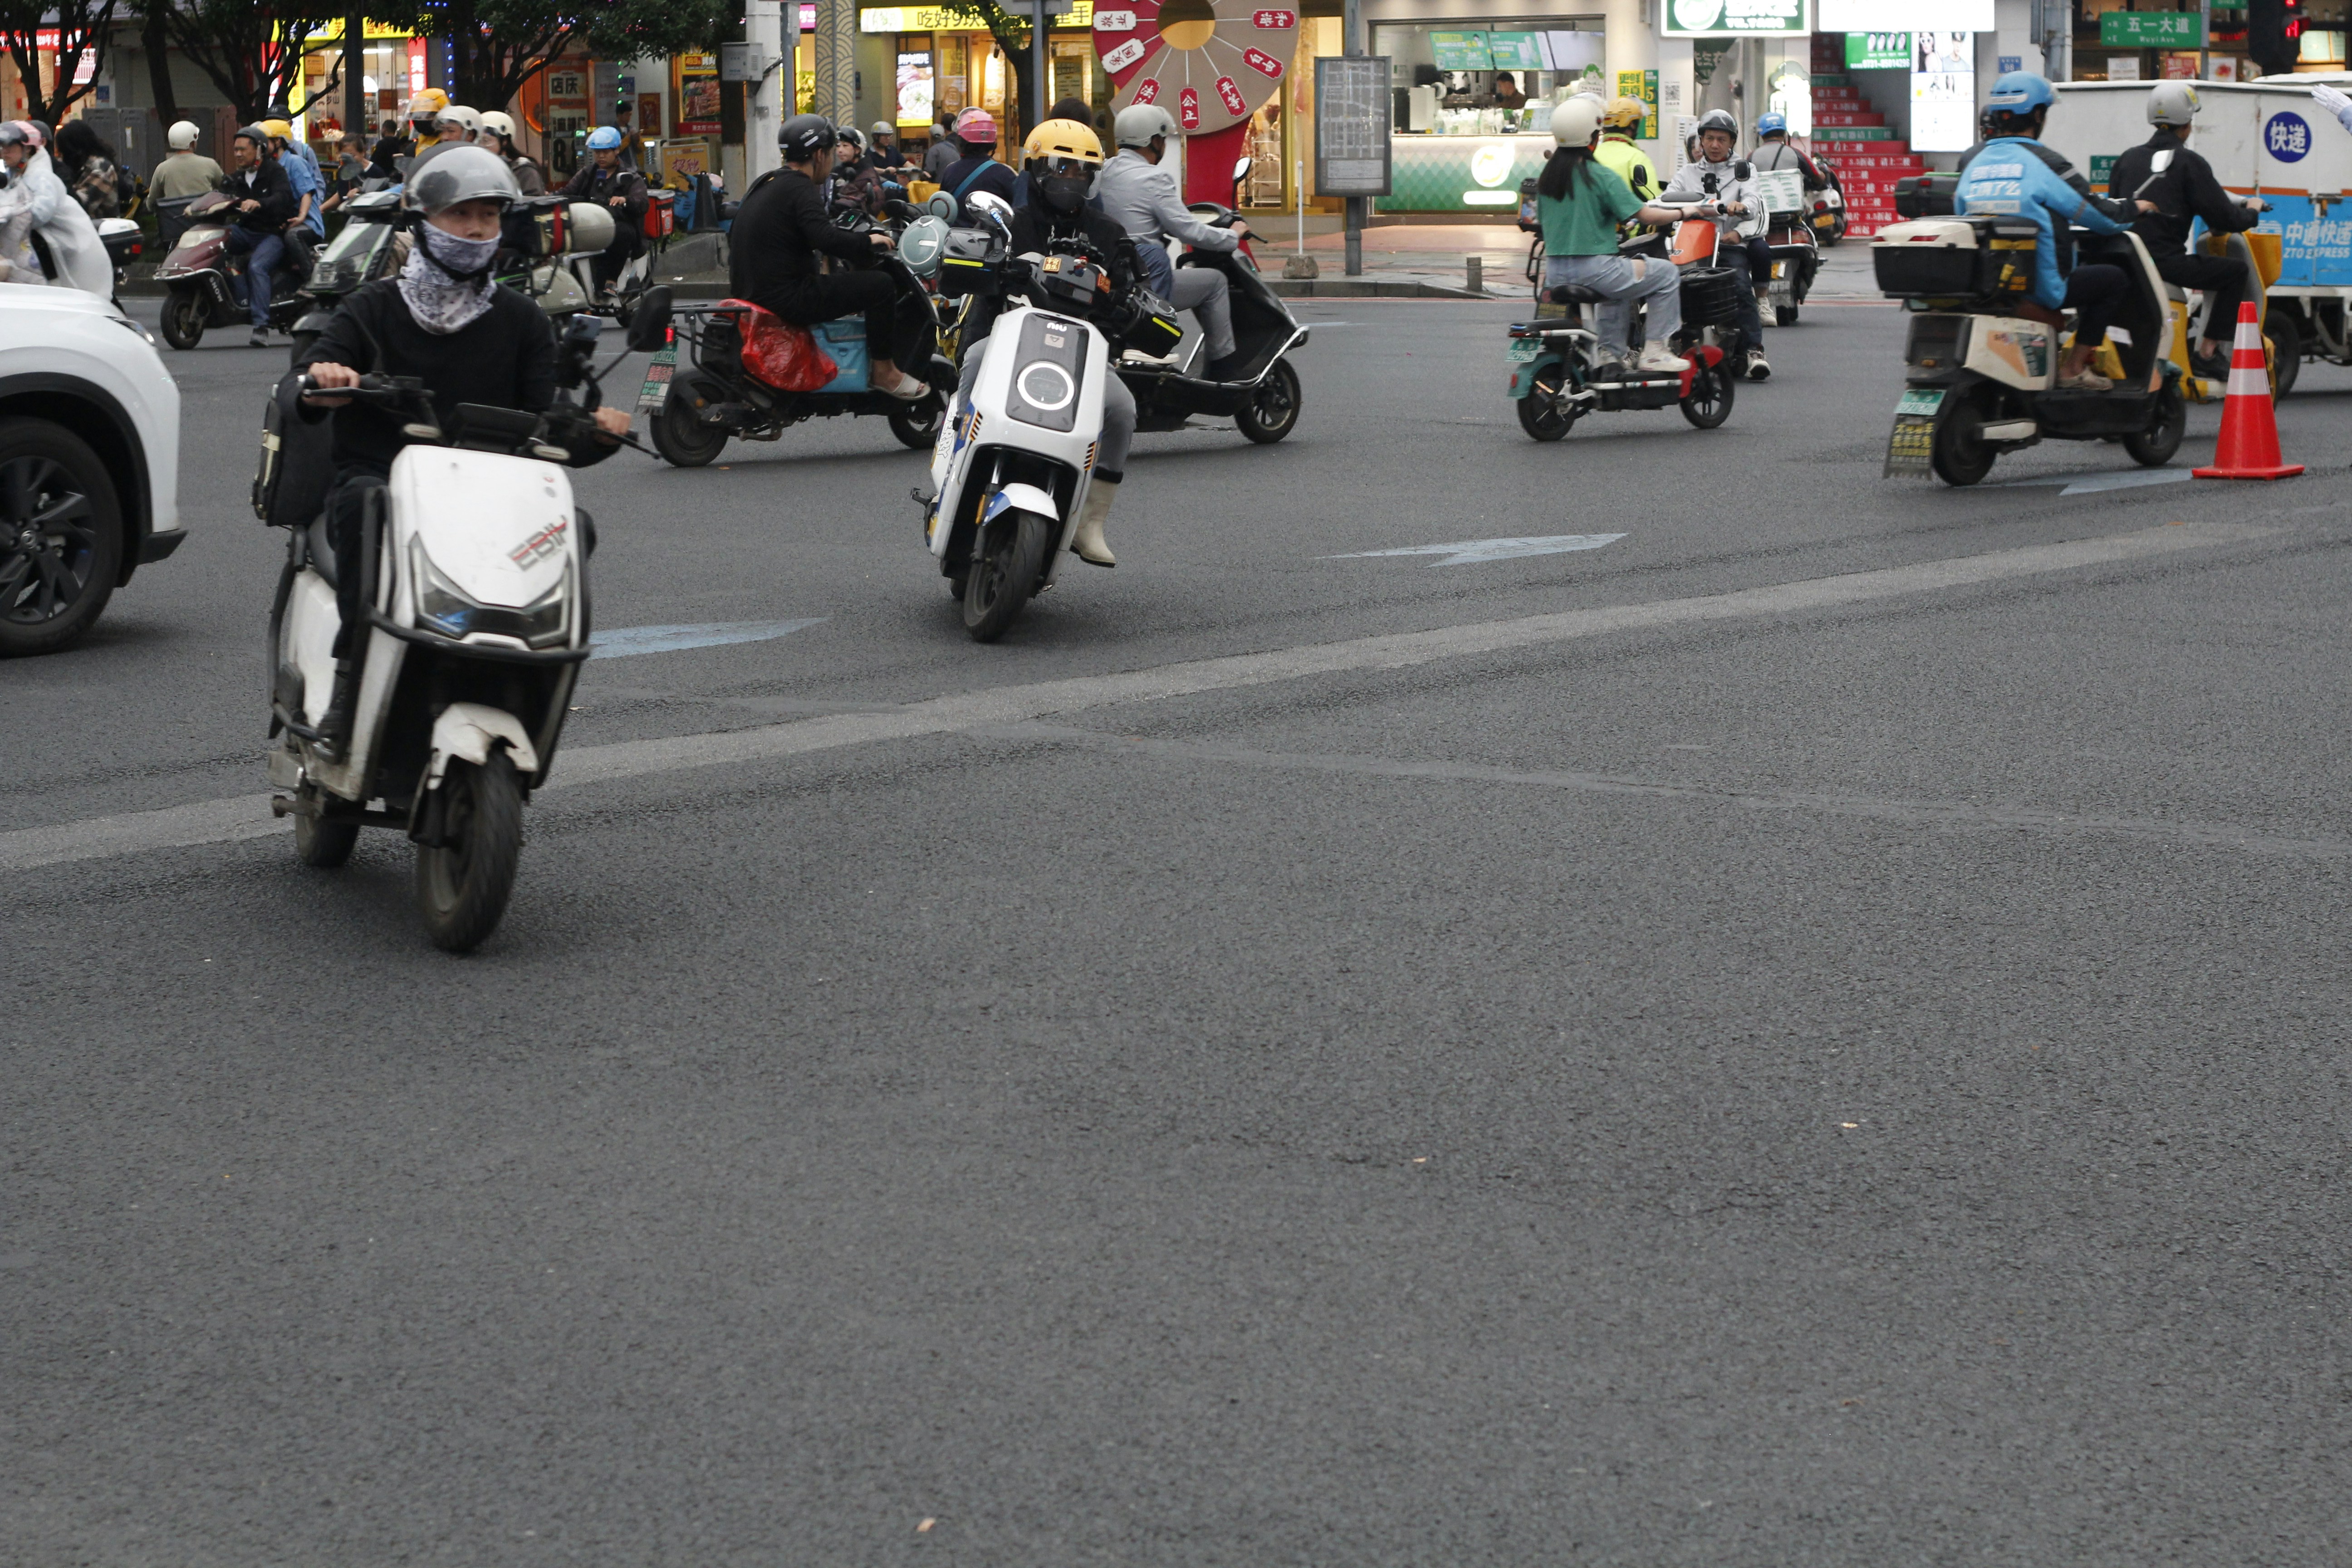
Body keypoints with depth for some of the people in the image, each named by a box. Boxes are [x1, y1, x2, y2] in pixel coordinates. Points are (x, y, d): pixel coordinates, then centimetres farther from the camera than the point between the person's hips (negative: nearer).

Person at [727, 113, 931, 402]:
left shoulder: (765, 184, 17)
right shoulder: (799, 188, -13)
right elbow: (824, 237, -27)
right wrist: (867, 242, -12)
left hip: (749, 289, 11)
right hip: (785, 299, -11)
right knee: (880, 286, -10)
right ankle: (884, 372, -1)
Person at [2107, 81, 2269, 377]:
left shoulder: (2128, 159, 14)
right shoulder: (2189, 163, -4)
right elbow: (2223, 219, -6)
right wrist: (2252, 212, 17)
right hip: (2165, 261, -7)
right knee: (2235, 271, 8)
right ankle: (2207, 353, 4)